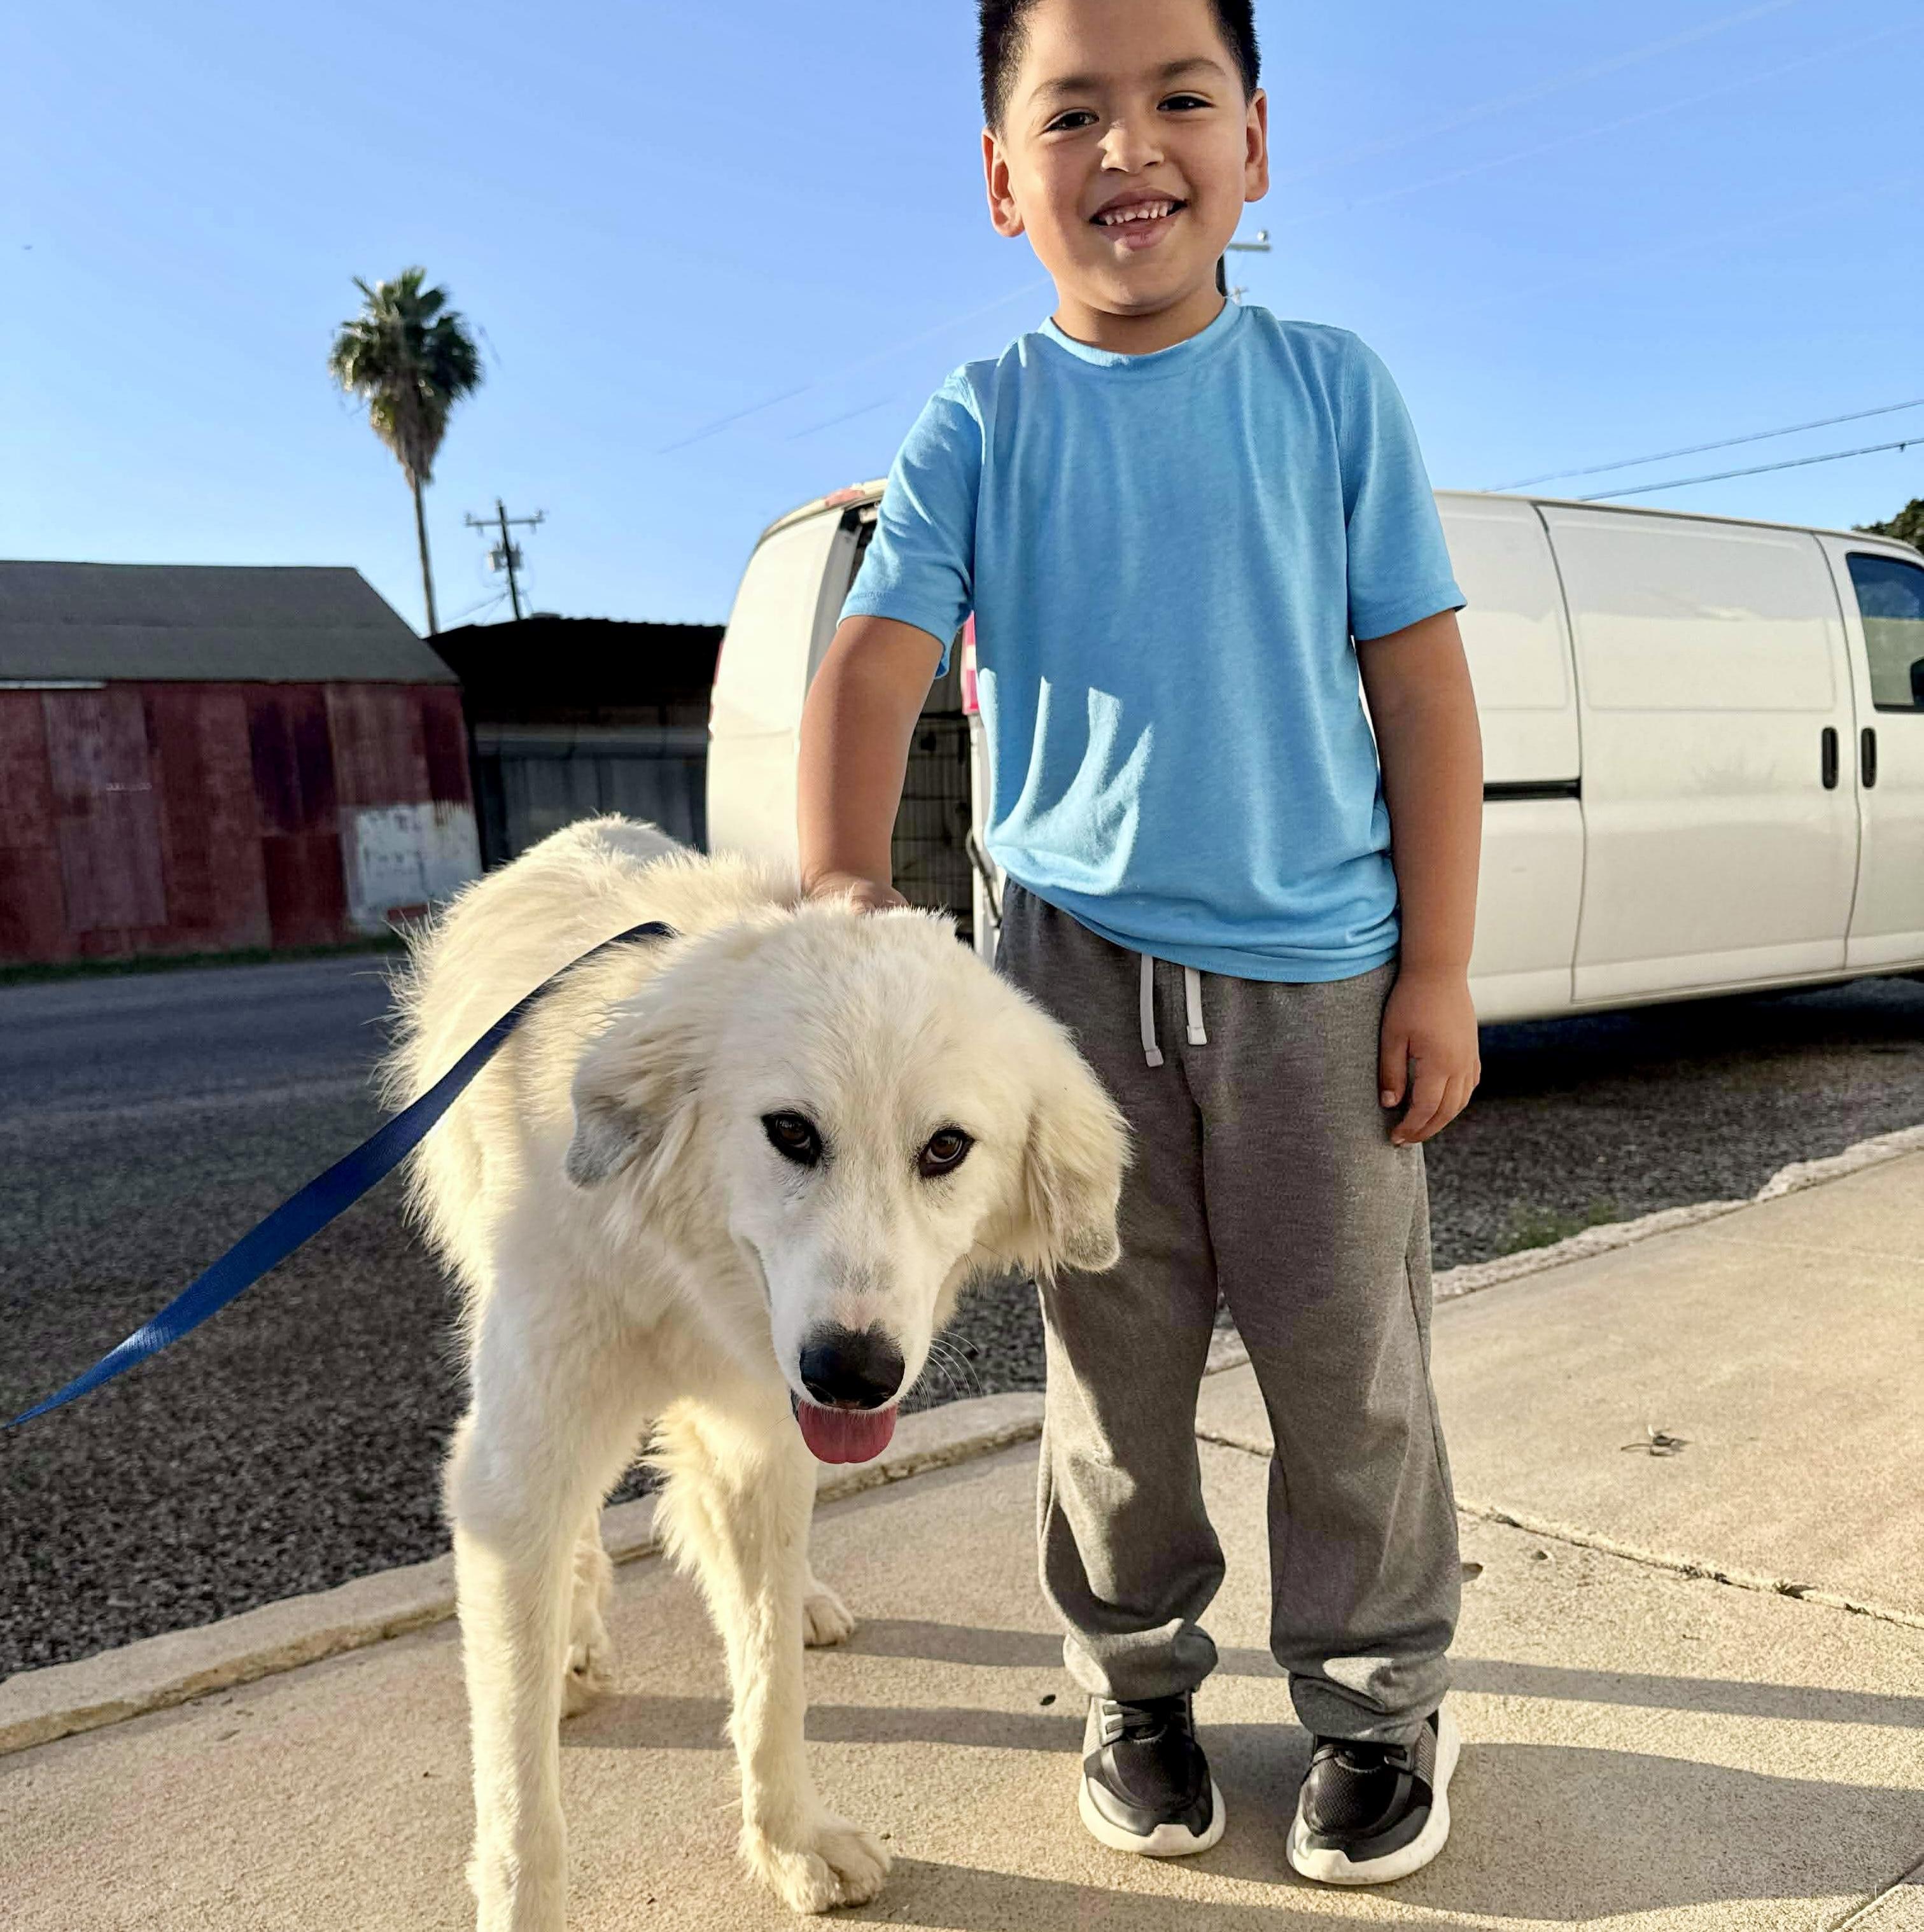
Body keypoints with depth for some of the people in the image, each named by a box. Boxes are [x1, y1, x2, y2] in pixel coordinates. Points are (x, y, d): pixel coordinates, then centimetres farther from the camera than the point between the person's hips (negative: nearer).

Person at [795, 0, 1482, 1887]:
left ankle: (1380, 1696, 31)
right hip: (1076, 961, 1)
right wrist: (842, 898, -24)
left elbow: (1425, 692, 1)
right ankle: (1136, 1677, 34)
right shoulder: (982, 424, 2)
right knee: (1113, 1362, 12)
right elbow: (872, 667, -8)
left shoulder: (1330, 387, 1)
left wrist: (1438, 970, -3)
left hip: (1319, 966, 0)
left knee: (1345, 1359, 9)